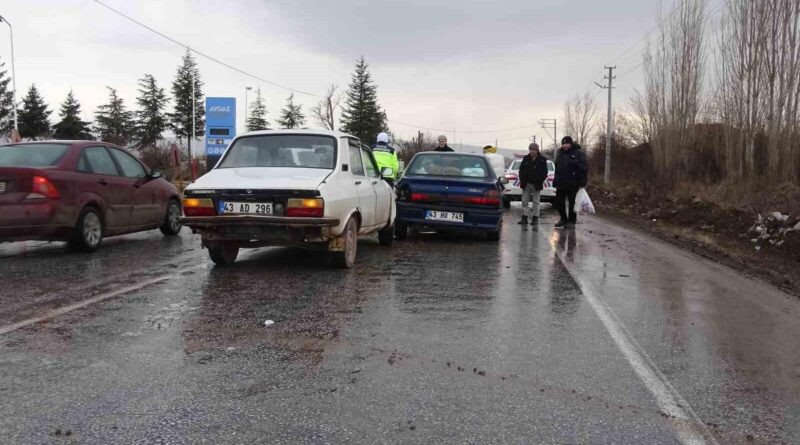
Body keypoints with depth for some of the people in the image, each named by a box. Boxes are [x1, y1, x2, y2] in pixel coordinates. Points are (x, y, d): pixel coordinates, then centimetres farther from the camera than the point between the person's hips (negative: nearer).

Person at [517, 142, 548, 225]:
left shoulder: (542, 160, -3)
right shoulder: (526, 158, 5)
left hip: (536, 184, -3)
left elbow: (544, 173, -3)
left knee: (536, 202, 3)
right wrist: (522, 180, -2)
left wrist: (540, 182, -10)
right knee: (524, 201, 4)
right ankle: (524, 217, 9)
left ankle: (535, 218, 7)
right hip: (526, 184, 3)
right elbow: (521, 170, 8)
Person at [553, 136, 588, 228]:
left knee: (572, 202, -1)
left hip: (573, 183, -6)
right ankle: (563, 219, 25)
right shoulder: (560, 153, 14)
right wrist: (555, 180, 17)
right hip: (561, 183, 6)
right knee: (559, 201, 10)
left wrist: (582, 181, -16)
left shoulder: (578, 153, -7)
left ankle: (571, 221, 9)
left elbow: (584, 167, -11)